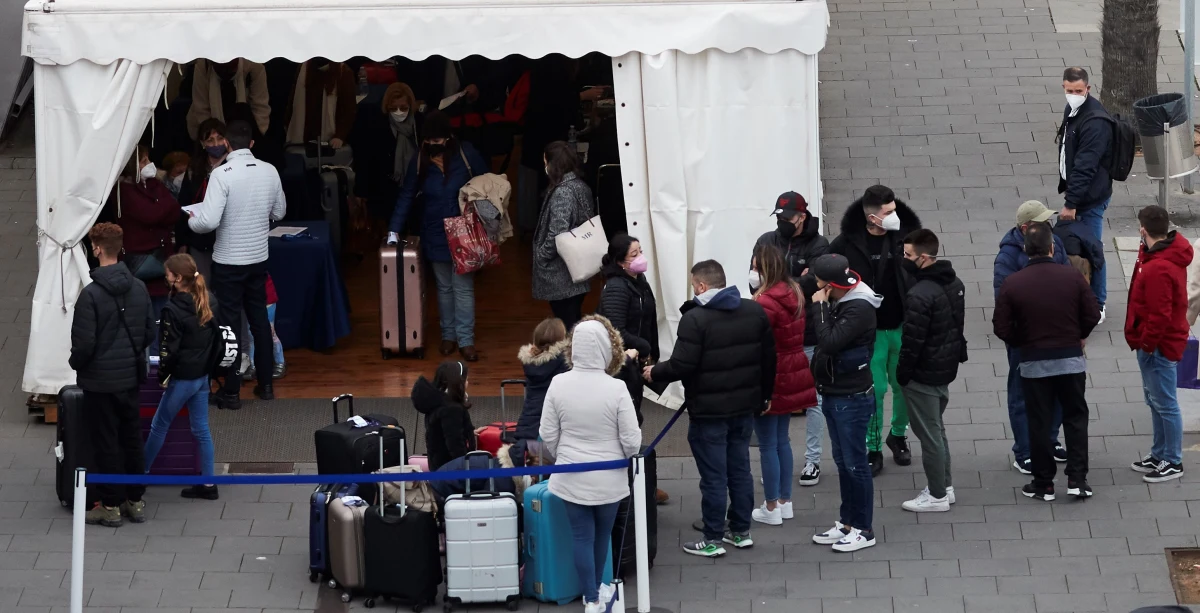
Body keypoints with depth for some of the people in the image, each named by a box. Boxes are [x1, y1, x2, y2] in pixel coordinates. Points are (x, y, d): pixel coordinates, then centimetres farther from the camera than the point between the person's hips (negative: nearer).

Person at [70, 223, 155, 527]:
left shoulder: (91, 294, -20)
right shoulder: (138, 288, -1)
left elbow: (84, 343, -18)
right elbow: (150, 332, 6)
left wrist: (76, 363, 1)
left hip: (100, 380, -6)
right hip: (130, 377, 6)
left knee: (106, 442, 3)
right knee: (132, 438, 15)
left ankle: (111, 506, 9)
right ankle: (136, 501, 23)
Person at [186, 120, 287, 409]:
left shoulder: (222, 175, -19)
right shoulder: (269, 171, -3)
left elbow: (209, 221, -24)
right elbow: (279, 213, 9)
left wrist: (191, 220, -3)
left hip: (229, 260, -5)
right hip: (258, 257, 5)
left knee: (229, 323, 3)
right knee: (260, 319, 17)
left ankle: (232, 392, 6)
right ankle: (266, 384, 24)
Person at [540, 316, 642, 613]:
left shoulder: (558, 384, -11)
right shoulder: (615, 389, -19)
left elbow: (548, 434, -3)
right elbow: (631, 440, -14)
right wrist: (625, 456, 10)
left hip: (571, 477, 1)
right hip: (608, 478, -1)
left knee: (582, 537, 11)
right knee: (602, 534, 20)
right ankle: (597, 588, 38)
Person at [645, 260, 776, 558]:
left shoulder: (695, 319, -18)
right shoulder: (755, 312, 5)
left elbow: (681, 366, -21)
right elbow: (768, 359, 11)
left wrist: (654, 373, -2)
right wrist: (764, 395, 22)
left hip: (709, 411, -7)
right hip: (745, 407, 7)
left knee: (713, 475, 0)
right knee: (740, 469, 16)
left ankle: (713, 539, 6)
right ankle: (741, 531, 25)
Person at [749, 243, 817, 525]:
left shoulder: (766, 302, -22)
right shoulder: (795, 294, 5)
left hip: (769, 379, -9)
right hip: (793, 374, 9)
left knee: (768, 445, 1)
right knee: (782, 440, 19)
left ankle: (771, 508, 7)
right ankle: (785, 502, 26)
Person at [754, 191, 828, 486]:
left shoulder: (818, 245, -7)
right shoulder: (766, 242, 4)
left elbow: (810, 285, -18)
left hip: (808, 334, -3)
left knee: (813, 399, 7)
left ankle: (812, 460, 16)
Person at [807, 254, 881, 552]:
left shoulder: (859, 309, -21)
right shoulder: (839, 302, 7)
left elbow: (830, 342, -29)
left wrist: (821, 307, -22)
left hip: (852, 398, -9)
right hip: (834, 393, 9)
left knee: (855, 463, -1)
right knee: (842, 461, 16)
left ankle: (863, 529, 7)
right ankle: (847, 522, 25)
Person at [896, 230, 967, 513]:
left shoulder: (920, 295, -26)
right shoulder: (954, 284, 4)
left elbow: (913, 339, -22)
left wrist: (902, 372, -10)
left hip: (923, 373, -9)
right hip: (947, 367, 9)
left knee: (928, 433, 1)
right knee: (937, 428, 22)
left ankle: (937, 495, 8)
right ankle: (945, 486, 30)